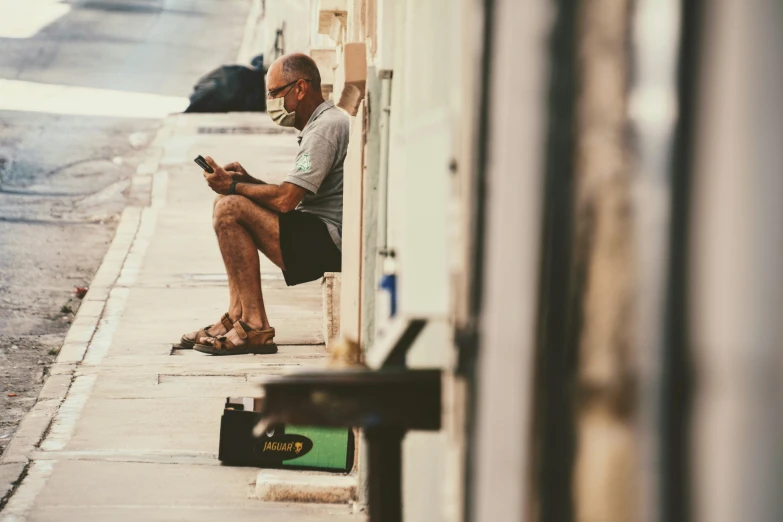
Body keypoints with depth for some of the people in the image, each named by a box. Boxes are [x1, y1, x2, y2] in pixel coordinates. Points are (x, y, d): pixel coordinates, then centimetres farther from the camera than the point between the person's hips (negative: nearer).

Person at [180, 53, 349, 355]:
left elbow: (285, 200, -21)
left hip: (328, 242, -11)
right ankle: (237, 317, 5)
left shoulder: (326, 128, -14)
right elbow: (292, 197, 20)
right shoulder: (322, 124, 20)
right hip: (322, 239, 11)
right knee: (227, 205, 15)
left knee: (229, 208, -18)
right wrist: (246, 182, 6)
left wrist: (234, 187, -6)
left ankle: (254, 329, -16)